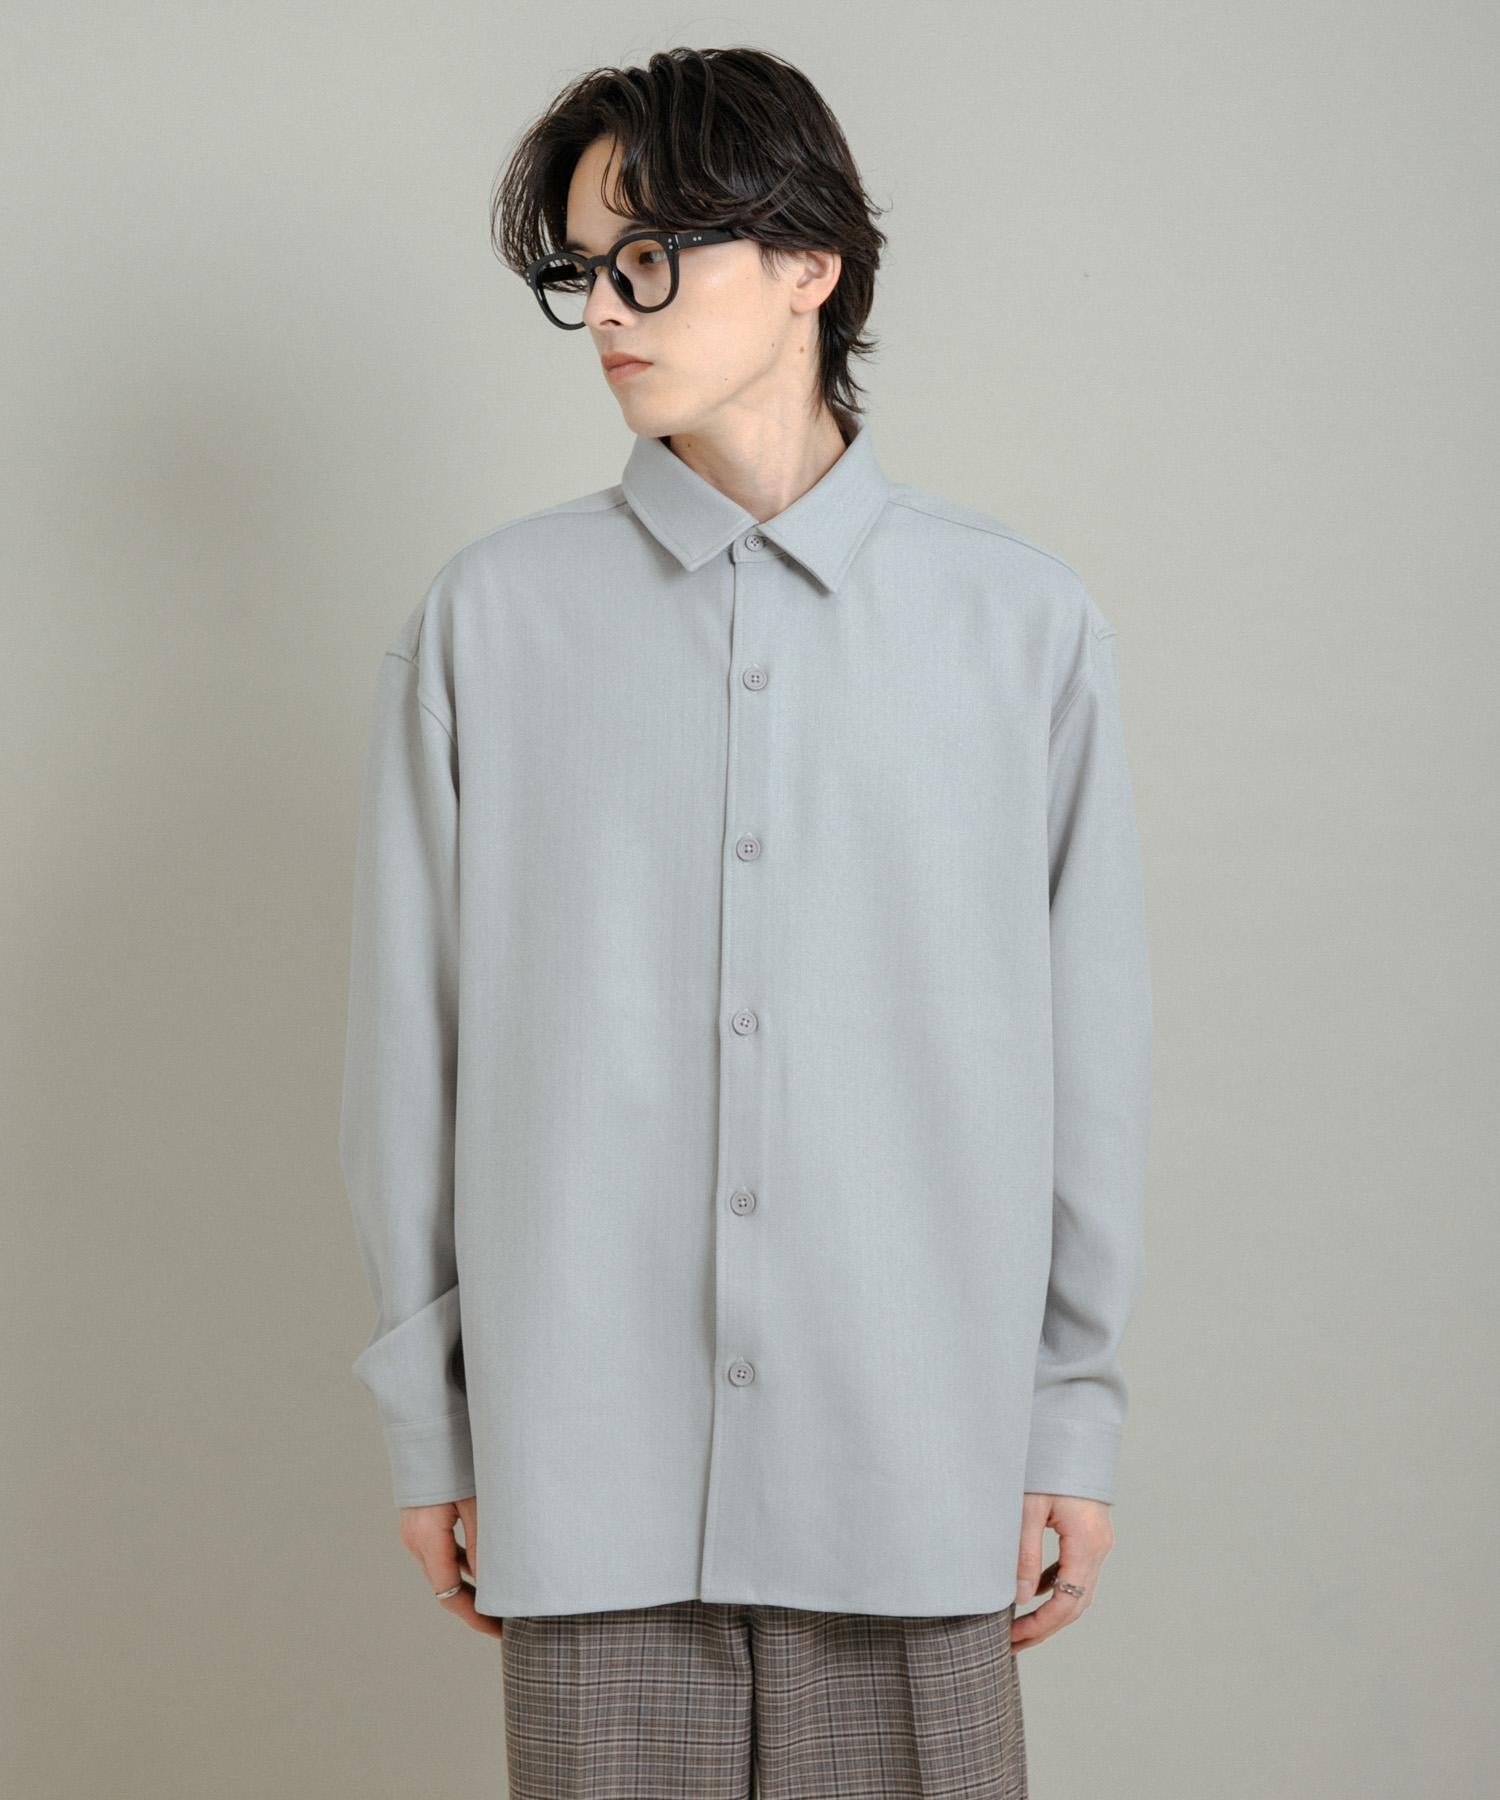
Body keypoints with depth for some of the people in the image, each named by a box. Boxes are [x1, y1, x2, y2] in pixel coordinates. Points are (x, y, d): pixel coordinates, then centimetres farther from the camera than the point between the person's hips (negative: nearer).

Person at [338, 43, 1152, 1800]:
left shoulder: (1021, 620, 2)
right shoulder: (489, 617, 1)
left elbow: (1087, 1041, 4)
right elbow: (412, 1037, 3)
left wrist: (1076, 1408, 4)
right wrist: (425, 1414, 4)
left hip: (916, 1458, 0)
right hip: (583, 1459, 0)